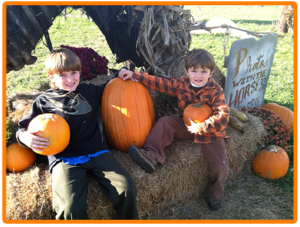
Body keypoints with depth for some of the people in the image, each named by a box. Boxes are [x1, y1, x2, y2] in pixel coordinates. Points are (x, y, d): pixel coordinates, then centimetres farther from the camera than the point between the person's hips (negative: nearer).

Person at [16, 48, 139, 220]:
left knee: (127, 190, -19)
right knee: (72, 208, -27)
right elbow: (23, 127, 13)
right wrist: (24, 137, -10)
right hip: (64, 159, -2)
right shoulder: (44, 101, 9)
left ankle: (131, 220, 10)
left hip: (97, 152, 2)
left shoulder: (90, 91, 14)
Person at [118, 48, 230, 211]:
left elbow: (222, 116, -25)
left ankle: (215, 194, 22)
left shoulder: (215, 91, -18)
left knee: (221, 167, -9)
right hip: (187, 126, 3)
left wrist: (200, 128, -31)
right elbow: (159, 83, -8)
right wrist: (134, 75, -15)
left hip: (209, 132, -3)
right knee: (165, 122, -18)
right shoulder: (181, 84, -6)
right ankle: (152, 156, -22)